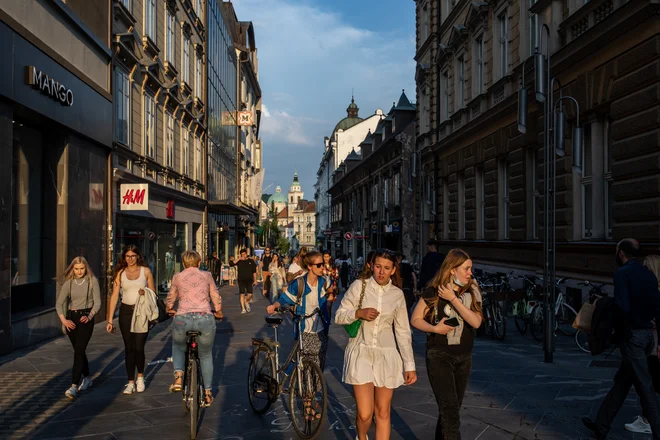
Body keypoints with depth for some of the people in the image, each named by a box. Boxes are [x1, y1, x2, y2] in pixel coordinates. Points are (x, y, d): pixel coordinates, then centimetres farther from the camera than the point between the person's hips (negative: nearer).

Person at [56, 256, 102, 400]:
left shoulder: (92, 281, -6)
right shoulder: (68, 283, 2)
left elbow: (97, 303, -5)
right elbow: (59, 303, 0)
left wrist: (89, 316, -20)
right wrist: (64, 320, -13)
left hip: (86, 318, -4)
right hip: (71, 318, 4)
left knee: (79, 351, -13)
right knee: (79, 351, 15)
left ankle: (74, 386, -17)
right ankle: (87, 378, 34)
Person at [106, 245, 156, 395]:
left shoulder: (145, 271, 4)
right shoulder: (120, 273, 5)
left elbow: (153, 293, 11)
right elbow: (114, 295, 0)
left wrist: (145, 293, -12)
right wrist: (110, 320, -4)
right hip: (126, 311, 1)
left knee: (139, 347, -6)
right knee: (129, 348, 4)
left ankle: (140, 377, 18)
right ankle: (131, 382, 14)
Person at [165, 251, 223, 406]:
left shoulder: (177, 277, 14)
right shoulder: (207, 275, 14)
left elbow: (170, 299, 26)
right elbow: (216, 298, 18)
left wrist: (169, 309, 47)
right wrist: (219, 313, 36)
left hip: (182, 318, 0)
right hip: (205, 318, 0)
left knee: (178, 346, 29)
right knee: (206, 355, 20)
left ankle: (178, 376, 6)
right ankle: (208, 393, 22)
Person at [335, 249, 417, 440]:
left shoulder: (397, 294, 5)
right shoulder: (359, 286, -2)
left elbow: (403, 332, 8)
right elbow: (339, 316, 1)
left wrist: (410, 365, 4)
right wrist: (359, 313, -18)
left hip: (386, 355, 2)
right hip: (361, 352, -2)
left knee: (383, 412, 4)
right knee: (365, 413, -6)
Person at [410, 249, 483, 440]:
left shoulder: (472, 291, 1)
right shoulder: (433, 292, -7)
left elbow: (476, 322, -13)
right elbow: (415, 319, -2)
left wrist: (454, 299, -19)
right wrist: (434, 328, -19)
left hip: (464, 357, 4)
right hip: (439, 356, -4)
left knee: (452, 408, 14)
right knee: (449, 408, -11)